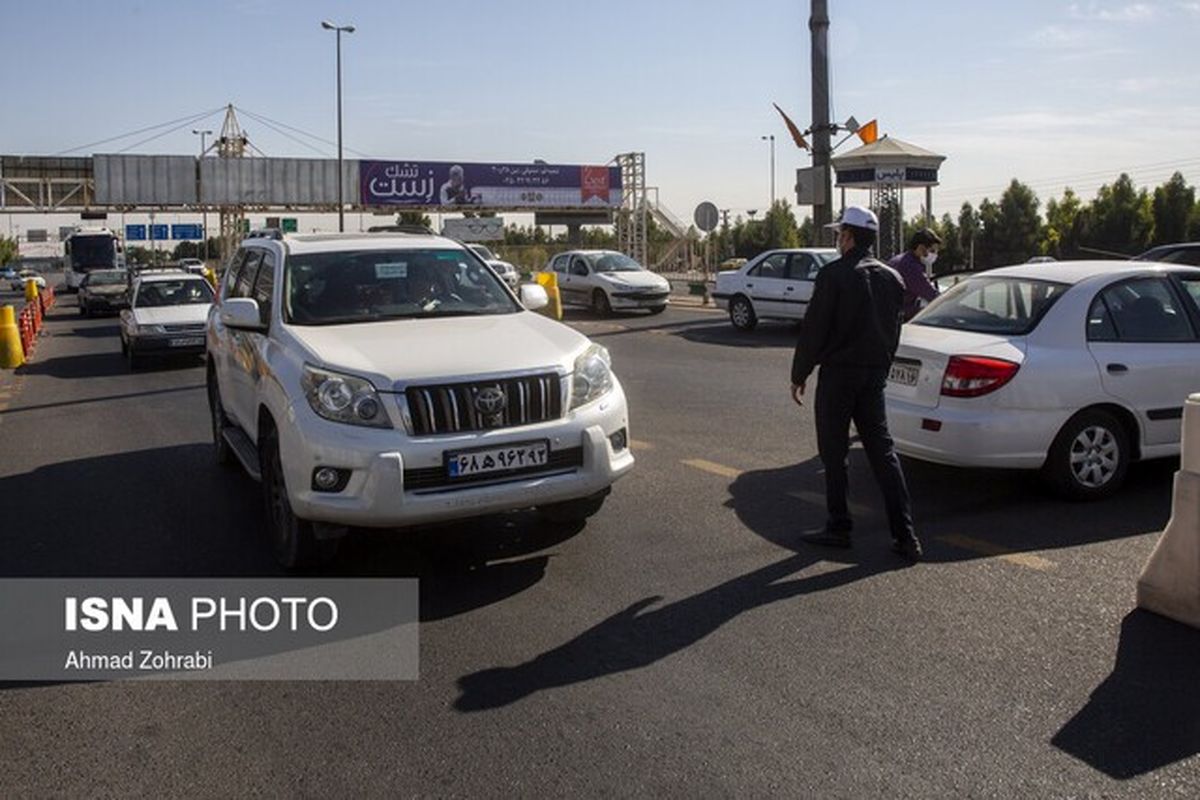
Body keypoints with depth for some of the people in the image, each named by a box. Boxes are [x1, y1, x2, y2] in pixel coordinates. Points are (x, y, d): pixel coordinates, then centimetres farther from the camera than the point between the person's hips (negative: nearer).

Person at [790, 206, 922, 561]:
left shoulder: (834, 274, -12)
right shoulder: (891, 278, 9)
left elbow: (814, 329, -12)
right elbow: (894, 331, 14)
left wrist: (800, 374, -5)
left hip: (838, 372, -6)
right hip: (875, 374, 6)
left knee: (834, 452, 5)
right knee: (882, 451, 7)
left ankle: (838, 527, 12)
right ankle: (905, 535, 4)